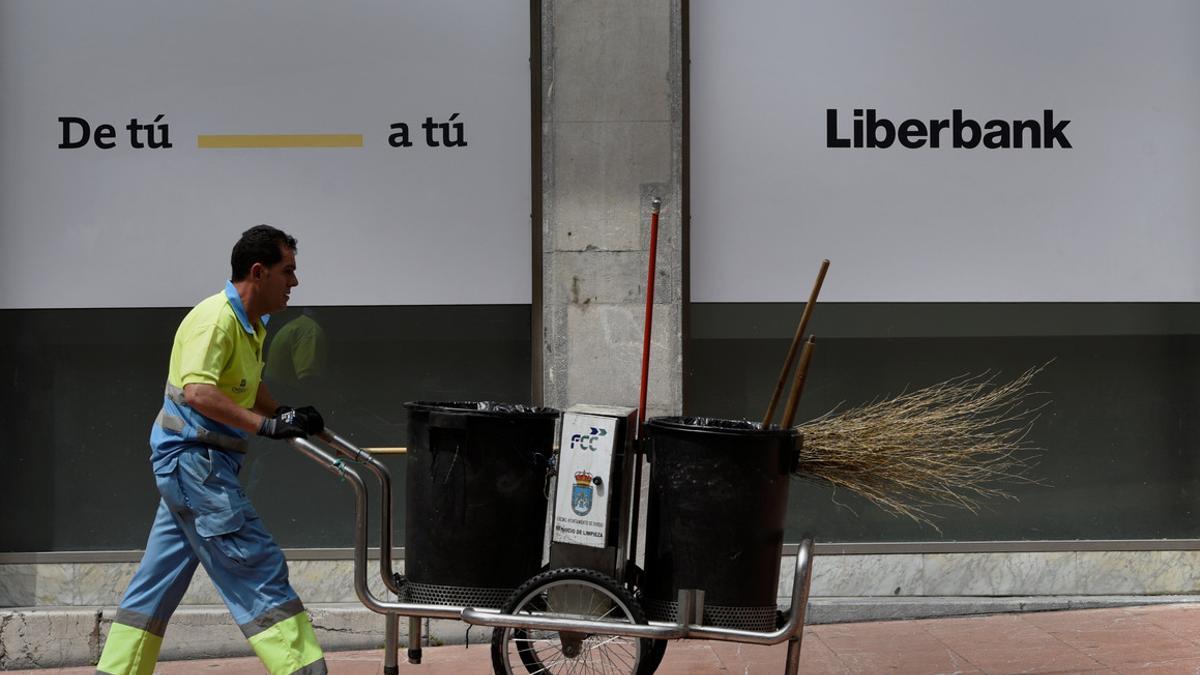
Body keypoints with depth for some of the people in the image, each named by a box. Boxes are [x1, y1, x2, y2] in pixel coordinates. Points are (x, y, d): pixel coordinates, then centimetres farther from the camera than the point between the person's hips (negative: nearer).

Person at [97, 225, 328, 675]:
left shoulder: (251, 324, 13)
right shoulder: (215, 319, -18)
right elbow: (197, 392, -31)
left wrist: (282, 418, 20)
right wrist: (267, 425, -33)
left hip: (190, 466, 10)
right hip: (195, 457, -10)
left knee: (159, 579, 13)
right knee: (258, 569, -10)